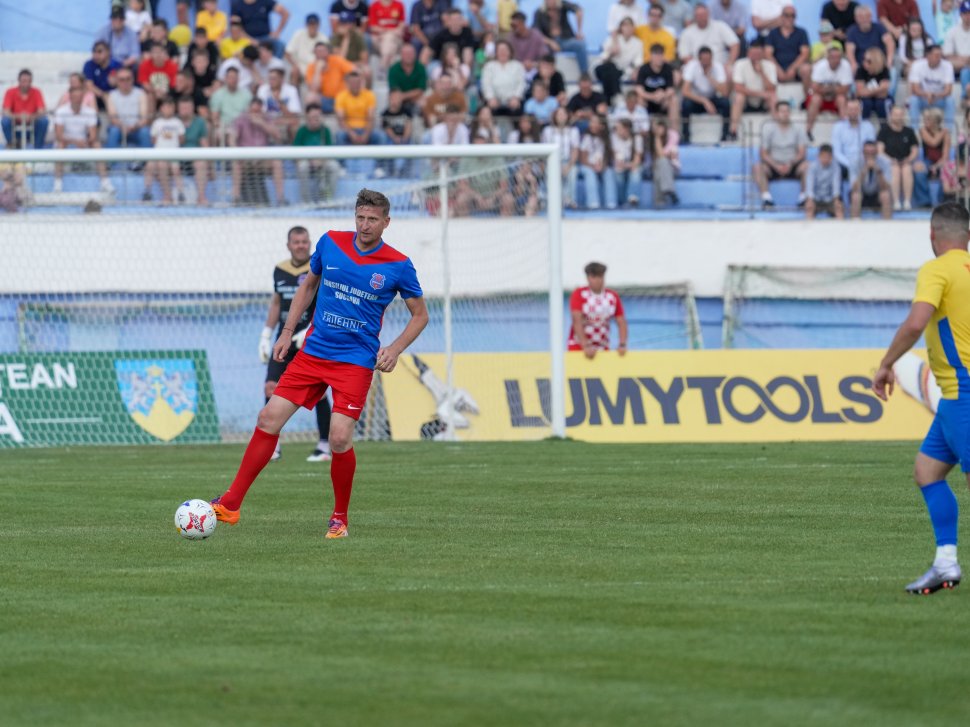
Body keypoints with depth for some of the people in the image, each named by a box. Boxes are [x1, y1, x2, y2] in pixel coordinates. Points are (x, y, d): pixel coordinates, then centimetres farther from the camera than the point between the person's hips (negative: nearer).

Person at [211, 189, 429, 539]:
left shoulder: (398, 266, -6)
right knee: (269, 419, -6)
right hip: (313, 352, 3)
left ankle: (340, 517, 7)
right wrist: (287, 332, 11)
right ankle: (230, 504, 0)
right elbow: (308, 286, 18)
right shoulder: (331, 243, 2)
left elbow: (420, 315, 5)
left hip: (355, 362, -3)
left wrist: (395, 349, -10)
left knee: (340, 438, -16)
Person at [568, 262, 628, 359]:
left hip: (603, 347, 3)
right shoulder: (579, 294, -7)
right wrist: (586, 347, -28)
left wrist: (622, 345, -14)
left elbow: (622, 323, 3)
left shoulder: (613, 297, 3)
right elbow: (577, 322, -17)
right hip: (579, 346, -3)